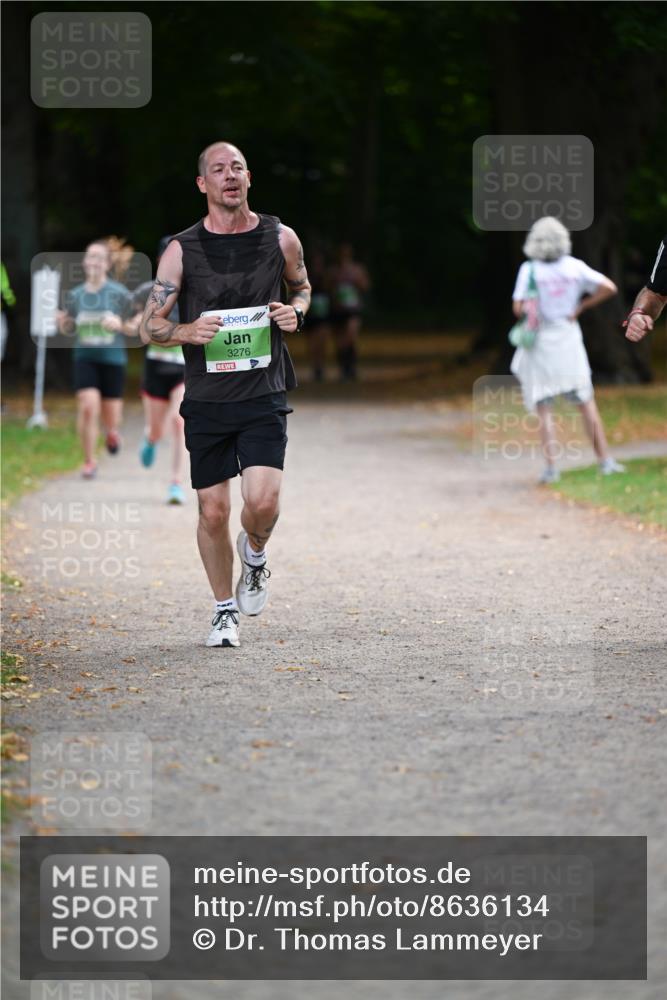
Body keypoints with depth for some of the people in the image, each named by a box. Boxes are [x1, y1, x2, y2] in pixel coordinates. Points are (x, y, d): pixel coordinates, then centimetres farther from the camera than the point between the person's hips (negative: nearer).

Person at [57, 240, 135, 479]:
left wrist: (120, 325, -22)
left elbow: (135, 329, -2)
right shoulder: (75, 295, 1)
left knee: (110, 417, 7)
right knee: (88, 407, -17)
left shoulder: (119, 294, -7)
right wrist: (61, 323, -8)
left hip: (113, 360, -1)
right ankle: (89, 462, -2)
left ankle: (112, 430, 46)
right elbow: (69, 328, 14)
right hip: (85, 358, 1)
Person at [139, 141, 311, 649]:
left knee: (263, 501, -17)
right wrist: (188, 332, -21)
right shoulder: (183, 250, -3)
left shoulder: (280, 238, 1)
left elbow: (302, 286, 21)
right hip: (207, 400, 0)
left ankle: (255, 554, 19)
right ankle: (225, 611, 23)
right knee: (213, 512, 3)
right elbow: (150, 325, 0)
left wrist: (295, 312, -2)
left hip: (264, 396, 0)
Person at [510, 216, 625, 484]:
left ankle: (551, 467, -6)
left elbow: (519, 308, -16)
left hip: (540, 344, -2)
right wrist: (579, 308, 1)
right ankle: (605, 460, 9)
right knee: (586, 403, 11)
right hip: (569, 341, 2)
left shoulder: (529, 270, -12)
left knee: (543, 409, 3)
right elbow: (609, 288, -7)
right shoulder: (574, 266, -3)